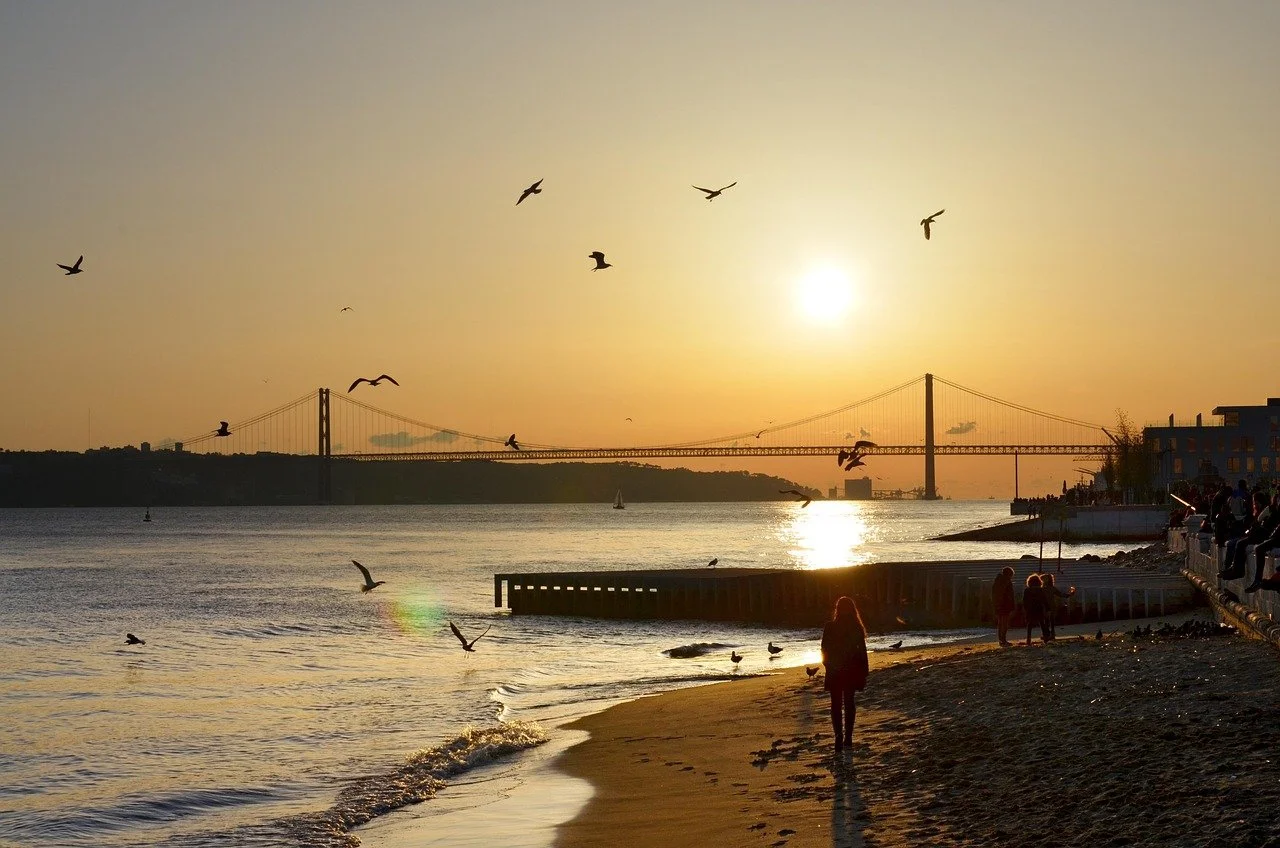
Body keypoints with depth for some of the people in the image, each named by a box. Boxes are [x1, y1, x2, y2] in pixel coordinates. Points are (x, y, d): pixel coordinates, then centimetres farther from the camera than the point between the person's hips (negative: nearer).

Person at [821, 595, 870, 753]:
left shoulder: (830, 627, -10)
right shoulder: (857, 628, -5)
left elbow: (825, 651, -5)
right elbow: (862, 651, -3)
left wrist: (828, 664, 13)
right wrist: (864, 672, 5)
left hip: (835, 671, -2)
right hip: (852, 670, 2)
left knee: (836, 704, 3)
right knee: (849, 702, 14)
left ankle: (839, 734, -15)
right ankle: (848, 736, 15)